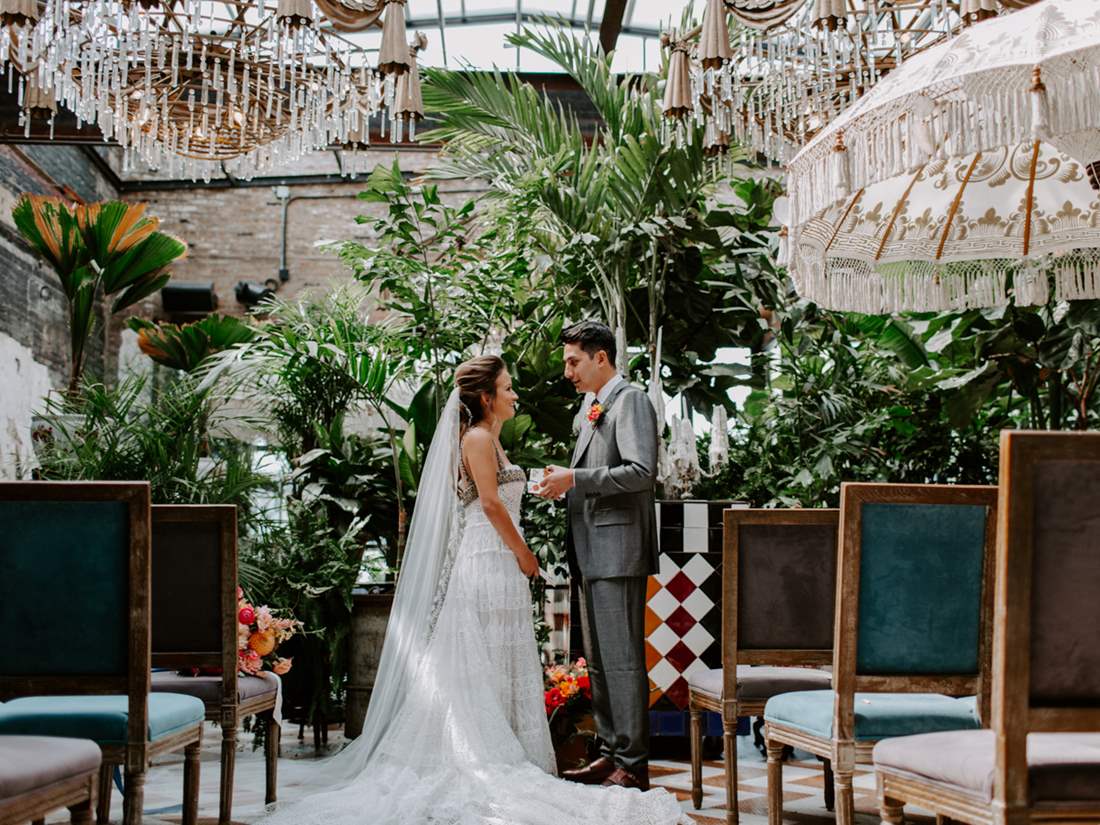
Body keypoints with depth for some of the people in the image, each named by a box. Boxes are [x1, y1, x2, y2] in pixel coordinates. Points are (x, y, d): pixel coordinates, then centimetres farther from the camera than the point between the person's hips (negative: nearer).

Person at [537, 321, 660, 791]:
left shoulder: (630, 401, -8)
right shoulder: (592, 407, 20)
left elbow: (642, 471, -19)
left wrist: (575, 480, -19)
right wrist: (565, 481, 7)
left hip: (618, 550, -10)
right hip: (592, 554, 10)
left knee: (622, 659, -8)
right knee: (598, 660, 13)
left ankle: (633, 764, -4)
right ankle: (612, 753, 20)